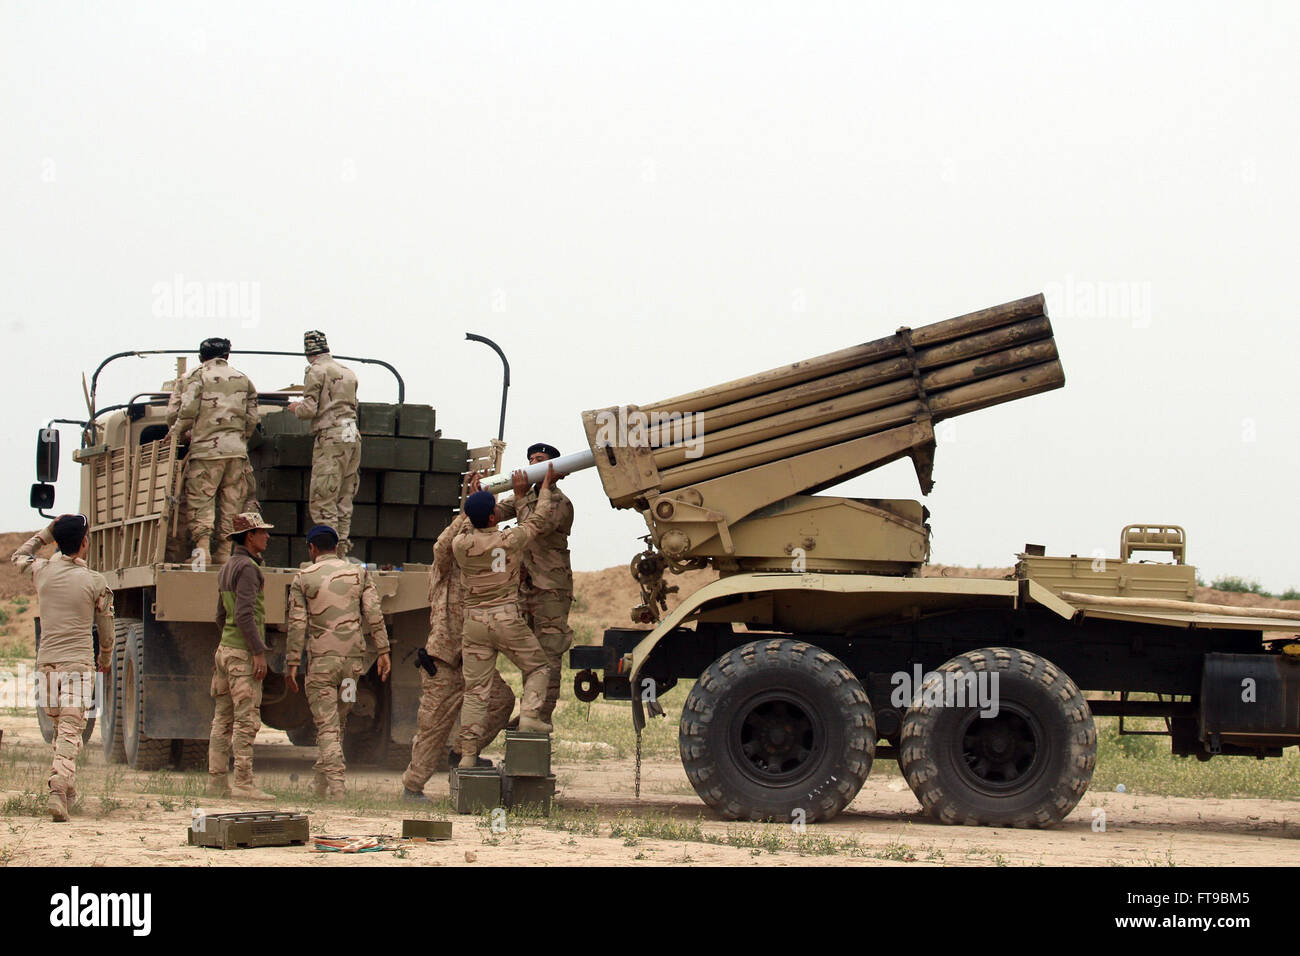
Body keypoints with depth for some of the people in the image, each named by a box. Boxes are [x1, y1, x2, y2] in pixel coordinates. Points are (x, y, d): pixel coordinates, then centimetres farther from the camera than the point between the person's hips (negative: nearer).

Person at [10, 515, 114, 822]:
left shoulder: (41, 570, 2)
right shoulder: (95, 581, -5)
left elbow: (17, 557, 27)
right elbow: (106, 632, 4)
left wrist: (47, 532, 22)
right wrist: (105, 659, 22)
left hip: (47, 662, 4)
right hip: (79, 663, -4)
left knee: (59, 729, 17)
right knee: (70, 731, -7)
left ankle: (68, 792, 22)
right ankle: (59, 786, -24)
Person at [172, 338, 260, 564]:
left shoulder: (199, 377, 2)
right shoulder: (242, 379, 15)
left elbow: (188, 411, -8)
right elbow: (252, 419, 13)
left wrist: (177, 433, 9)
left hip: (207, 449, -4)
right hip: (236, 451, 4)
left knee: (199, 499, -3)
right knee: (232, 503, 8)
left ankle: (202, 547, -17)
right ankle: (226, 551, 5)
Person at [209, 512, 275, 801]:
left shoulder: (227, 568, 17)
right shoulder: (246, 567, -13)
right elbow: (244, 614, -21)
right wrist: (259, 652, -21)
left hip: (225, 648, 10)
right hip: (243, 653, -10)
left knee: (223, 720, 9)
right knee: (247, 720, -11)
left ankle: (217, 781, 10)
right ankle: (244, 783, -14)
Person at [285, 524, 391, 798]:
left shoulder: (303, 579, 0)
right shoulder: (358, 573, 8)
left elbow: (296, 624, -3)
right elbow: (374, 614, 2)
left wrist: (291, 664, 0)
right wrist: (383, 651, 4)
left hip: (321, 659, -3)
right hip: (353, 656, 3)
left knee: (327, 724, -3)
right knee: (339, 720, 16)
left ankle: (335, 784, -13)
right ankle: (322, 780, 23)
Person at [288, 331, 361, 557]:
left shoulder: (317, 371, -4)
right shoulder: (348, 373, 18)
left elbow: (309, 409, -8)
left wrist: (295, 408, 12)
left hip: (331, 438, -7)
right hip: (353, 434, 7)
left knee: (322, 502, -6)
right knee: (343, 501, 11)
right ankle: (342, 548, 9)